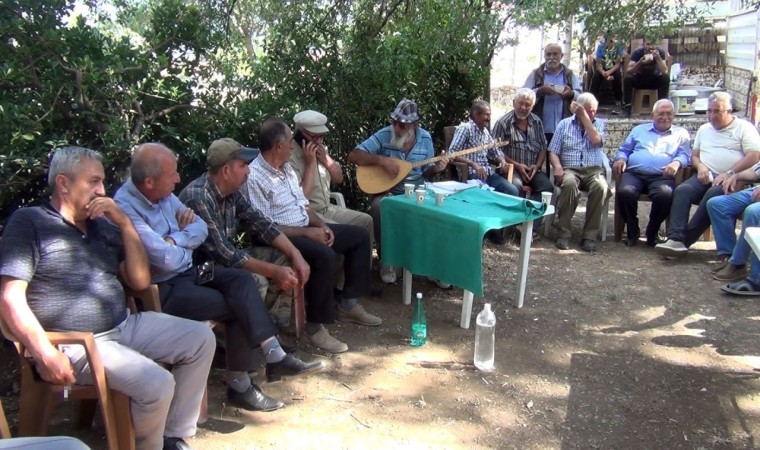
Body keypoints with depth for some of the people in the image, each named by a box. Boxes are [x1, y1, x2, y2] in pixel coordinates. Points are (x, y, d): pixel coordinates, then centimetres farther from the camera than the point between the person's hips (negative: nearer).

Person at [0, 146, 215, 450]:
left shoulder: (103, 225, 12)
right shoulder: (29, 221, -5)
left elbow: (140, 282, 6)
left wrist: (124, 222, -2)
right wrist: (46, 354, -21)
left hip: (125, 326, 8)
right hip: (75, 343, -7)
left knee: (201, 338, -1)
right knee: (158, 384, -25)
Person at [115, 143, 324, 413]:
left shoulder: (163, 195, 2)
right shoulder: (126, 208, -24)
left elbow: (200, 228, 6)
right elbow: (167, 259, -27)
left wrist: (174, 240, -13)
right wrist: (185, 240, -6)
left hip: (186, 271, 8)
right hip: (161, 289, -8)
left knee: (241, 280, -12)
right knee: (238, 307, -16)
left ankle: (274, 356, -14)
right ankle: (239, 385, -1)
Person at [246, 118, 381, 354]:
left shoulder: (287, 168, 9)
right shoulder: (254, 177, -19)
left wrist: (322, 225, -3)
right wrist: (307, 233, -21)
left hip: (306, 229, 10)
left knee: (360, 235, 8)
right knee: (324, 255, -36)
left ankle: (348, 303, 12)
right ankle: (314, 325, -20)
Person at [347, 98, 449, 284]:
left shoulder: (425, 139, 0)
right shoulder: (384, 135, -9)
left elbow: (426, 174, 9)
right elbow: (353, 156, -15)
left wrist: (435, 169, -14)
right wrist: (383, 160, -25)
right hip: (388, 192, -2)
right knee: (379, 206, -35)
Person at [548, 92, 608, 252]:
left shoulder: (599, 123, 15)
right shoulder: (564, 124, 14)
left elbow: (596, 141, -8)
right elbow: (553, 152, 8)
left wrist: (584, 115, -6)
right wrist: (558, 167, -14)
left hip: (594, 170, 1)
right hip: (570, 169, -1)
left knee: (600, 186, -34)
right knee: (569, 183, -37)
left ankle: (589, 235, -25)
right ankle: (563, 233, -28)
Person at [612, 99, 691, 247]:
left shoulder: (681, 133, 23)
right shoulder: (639, 129, 28)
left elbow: (684, 155, 9)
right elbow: (624, 149, 24)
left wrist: (676, 163, -16)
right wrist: (621, 158, -1)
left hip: (662, 177, -1)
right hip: (634, 173, 1)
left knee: (665, 194, -36)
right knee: (624, 191, -34)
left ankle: (652, 233, -12)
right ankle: (632, 231, -11)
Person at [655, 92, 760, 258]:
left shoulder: (744, 128, 6)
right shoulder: (704, 129, 24)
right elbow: (694, 155, 21)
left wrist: (730, 174, -16)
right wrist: (700, 167, -2)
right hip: (706, 176, 5)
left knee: (713, 194, -37)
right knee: (682, 190, -27)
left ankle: (685, 239, -33)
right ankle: (675, 239, -41)